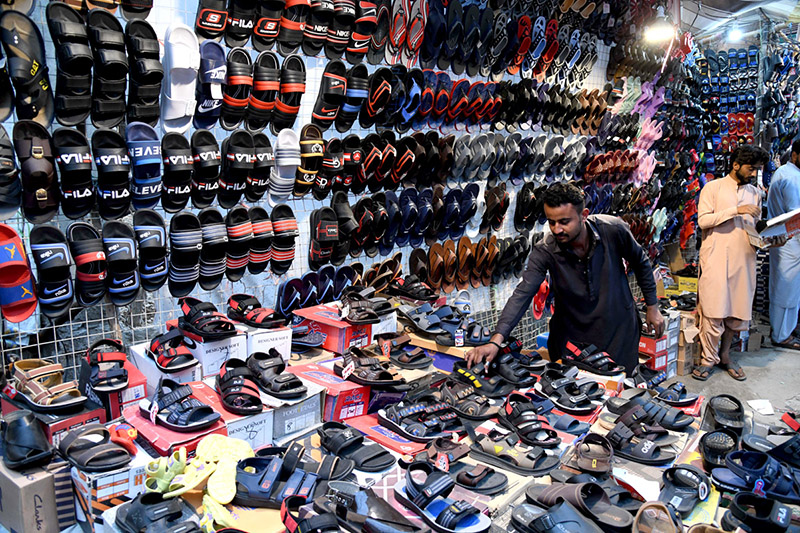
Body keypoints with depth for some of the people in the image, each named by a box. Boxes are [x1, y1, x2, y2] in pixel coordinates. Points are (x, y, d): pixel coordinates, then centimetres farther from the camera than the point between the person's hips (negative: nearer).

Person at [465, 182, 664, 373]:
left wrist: (652, 306, 5)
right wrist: (496, 341, -40)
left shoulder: (613, 230, -20)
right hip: (572, 335, 0)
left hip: (619, 331, 0)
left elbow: (641, 262, -1)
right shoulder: (544, 251, -21)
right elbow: (522, 294, -29)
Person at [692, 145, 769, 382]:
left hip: (744, 260, 5)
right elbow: (703, 220, -9)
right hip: (716, 258, -5)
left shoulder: (755, 193, 17)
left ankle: (725, 355, 22)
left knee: (737, 311, 6)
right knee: (713, 311, -5)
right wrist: (735, 210, -16)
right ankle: (709, 359, 8)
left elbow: (756, 226, 22)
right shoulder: (714, 187, 1)